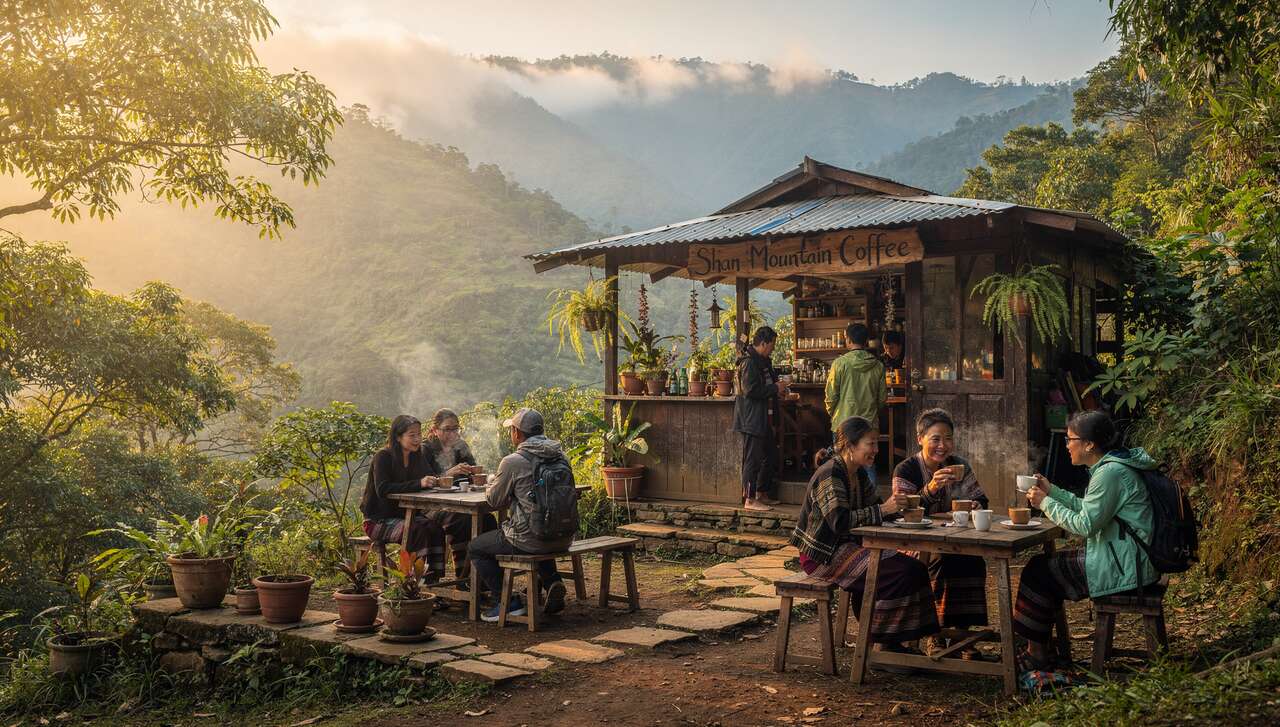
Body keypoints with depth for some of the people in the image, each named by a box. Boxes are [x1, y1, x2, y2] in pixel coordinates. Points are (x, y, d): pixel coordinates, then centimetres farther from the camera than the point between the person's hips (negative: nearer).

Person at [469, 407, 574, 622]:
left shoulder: (512, 462, -13)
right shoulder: (560, 455, 6)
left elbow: (494, 501, -1)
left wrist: (495, 483, 20)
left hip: (530, 539, -7)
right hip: (564, 538, 7)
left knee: (476, 548, 13)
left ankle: (509, 603, 8)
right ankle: (553, 582, 16)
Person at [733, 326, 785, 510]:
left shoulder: (762, 361, 16)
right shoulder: (749, 362, -17)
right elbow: (751, 390, -24)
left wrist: (777, 388, 9)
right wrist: (775, 388, -15)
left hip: (762, 418, 11)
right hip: (751, 419, -11)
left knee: (770, 456, 15)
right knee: (753, 459, -6)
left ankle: (762, 494, 24)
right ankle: (749, 499, 0)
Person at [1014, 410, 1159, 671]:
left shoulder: (1110, 473, -21)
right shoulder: (1110, 466, 11)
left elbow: (1085, 525, -21)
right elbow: (1090, 509, 18)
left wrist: (1046, 503, -11)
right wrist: (1052, 491, 13)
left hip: (1123, 568, -10)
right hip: (1123, 558, 10)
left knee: (1038, 572, -4)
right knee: (1044, 564, 13)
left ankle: (1037, 654, 8)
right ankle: (1038, 648, 16)